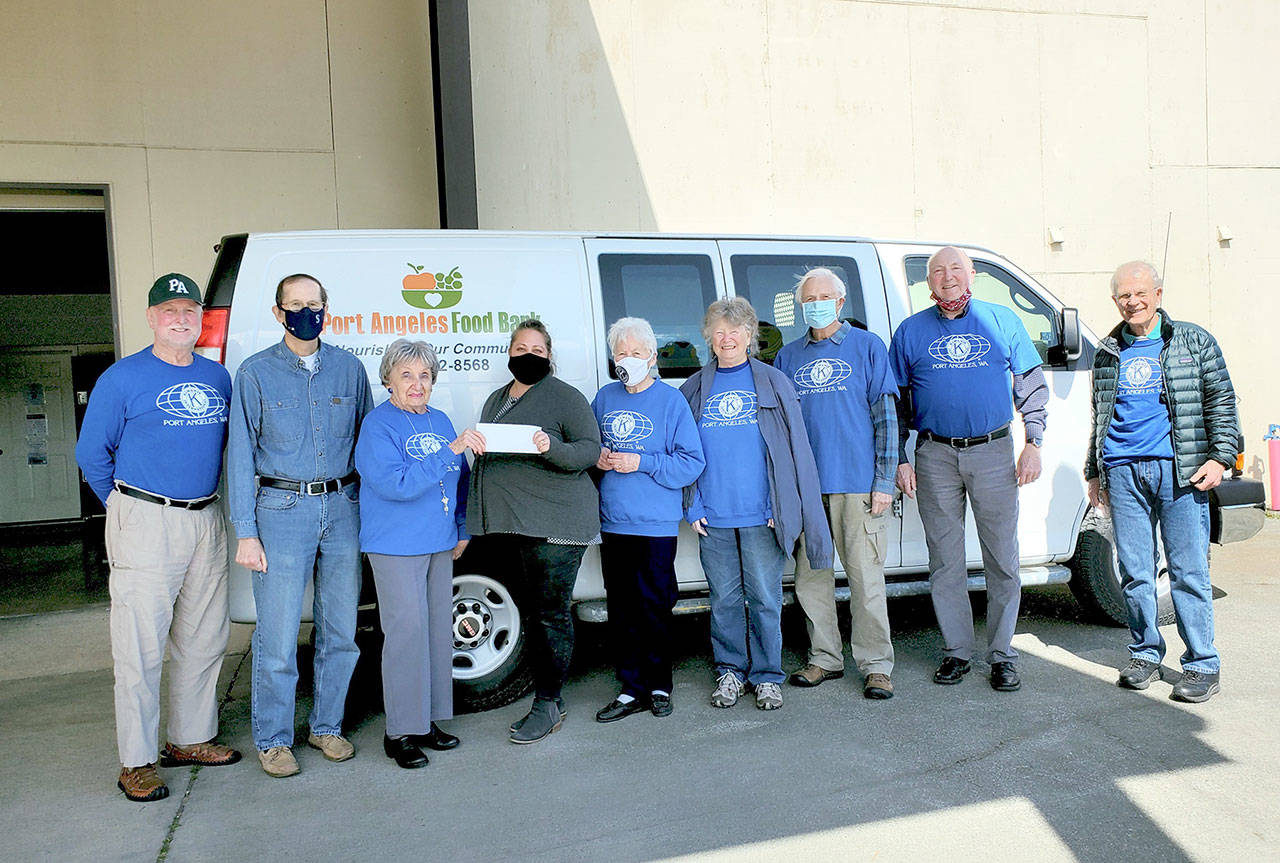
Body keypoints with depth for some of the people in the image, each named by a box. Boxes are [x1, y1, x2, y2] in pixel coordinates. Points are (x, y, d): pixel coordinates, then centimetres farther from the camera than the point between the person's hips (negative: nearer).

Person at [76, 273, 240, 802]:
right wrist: (126, 507, 4)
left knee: (204, 640, 13)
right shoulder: (123, 378, -5)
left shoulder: (218, 377, 10)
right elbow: (92, 453, 1)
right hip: (146, 525, -5)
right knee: (141, 648, -1)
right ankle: (136, 762, 10)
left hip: (206, 521, 6)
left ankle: (190, 739, 28)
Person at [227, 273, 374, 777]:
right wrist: (246, 533, -5)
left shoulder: (349, 368, 9)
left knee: (340, 631, 9)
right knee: (278, 636, -1)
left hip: (342, 508, 3)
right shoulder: (256, 373, 1)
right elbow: (240, 454, 0)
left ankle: (326, 727, 26)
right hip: (282, 511, -3)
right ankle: (273, 740, 17)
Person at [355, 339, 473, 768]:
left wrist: (462, 529, 15)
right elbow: (396, 483, -23)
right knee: (407, 632, -5)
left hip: (439, 542, 7)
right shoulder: (378, 424, -10)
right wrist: (449, 451, -25)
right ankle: (400, 732, 7)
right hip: (396, 545, -7)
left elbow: (461, 479, 21)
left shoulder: (440, 421, 11)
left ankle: (427, 720, 24)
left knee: (438, 629, 11)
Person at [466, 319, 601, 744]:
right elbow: (485, 455, 25)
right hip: (508, 525, 7)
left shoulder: (566, 397, -2)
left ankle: (548, 704, 6)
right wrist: (471, 442, 2)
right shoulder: (496, 400, 20)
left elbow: (590, 449, -8)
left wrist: (552, 448, -26)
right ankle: (548, 695, 22)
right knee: (531, 611, 12)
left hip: (555, 525, -7)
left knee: (551, 612, -2)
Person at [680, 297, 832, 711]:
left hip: (761, 517, -2)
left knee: (765, 599, 4)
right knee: (724, 599, 10)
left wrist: (782, 508, -4)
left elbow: (796, 448, 2)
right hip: (712, 518, 2)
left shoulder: (774, 383, 4)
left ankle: (767, 677, 18)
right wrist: (693, 507, 1)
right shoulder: (695, 389, 9)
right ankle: (730, 671, 25)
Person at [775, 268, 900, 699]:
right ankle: (825, 659, 22)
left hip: (857, 482, -3)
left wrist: (884, 481, -6)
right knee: (811, 576, 8)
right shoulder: (788, 356, 13)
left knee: (866, 575, 0)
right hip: (804, 485, 3)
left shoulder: (867, 346, 5)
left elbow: (886, 416, 1)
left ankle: (875, 665, 11)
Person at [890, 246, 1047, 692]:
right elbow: (896, 401, 8)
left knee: (1003, 559, 3)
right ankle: (957, 650, 19)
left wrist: (1033, 444, 2)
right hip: (936, 458, 0)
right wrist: (901, 459, 2)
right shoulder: (911, 331, 7)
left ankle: (1002, 653, 15)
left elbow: (1033, 386, 10)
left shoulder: (1002, 321, 7)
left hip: (993, 454, 0)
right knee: (945, 562, 6)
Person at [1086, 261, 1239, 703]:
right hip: (1123, 472, 3)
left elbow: (1221, 402, 7)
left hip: (1179, 470, -3)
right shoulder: (1109, 352, 17)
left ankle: (1202, 665, 7)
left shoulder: (1193, 342, 8)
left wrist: (1220, 455, -5)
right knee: (1134, 571, 6)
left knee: (1188, 572, -3)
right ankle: (1145, 654, 19)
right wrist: (1094, 471, 21)